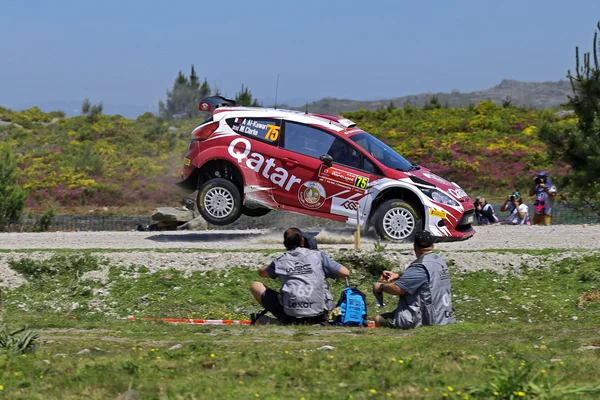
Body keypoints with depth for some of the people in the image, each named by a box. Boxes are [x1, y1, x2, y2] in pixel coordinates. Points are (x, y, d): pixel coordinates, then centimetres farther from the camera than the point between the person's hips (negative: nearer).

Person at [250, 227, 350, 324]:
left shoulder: (280, 262, 6)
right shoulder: (318, 256, 4)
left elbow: (261, 273, 25)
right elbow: (345, 273, 5)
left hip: (290, 318, -3)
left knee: (255, 286, 13)